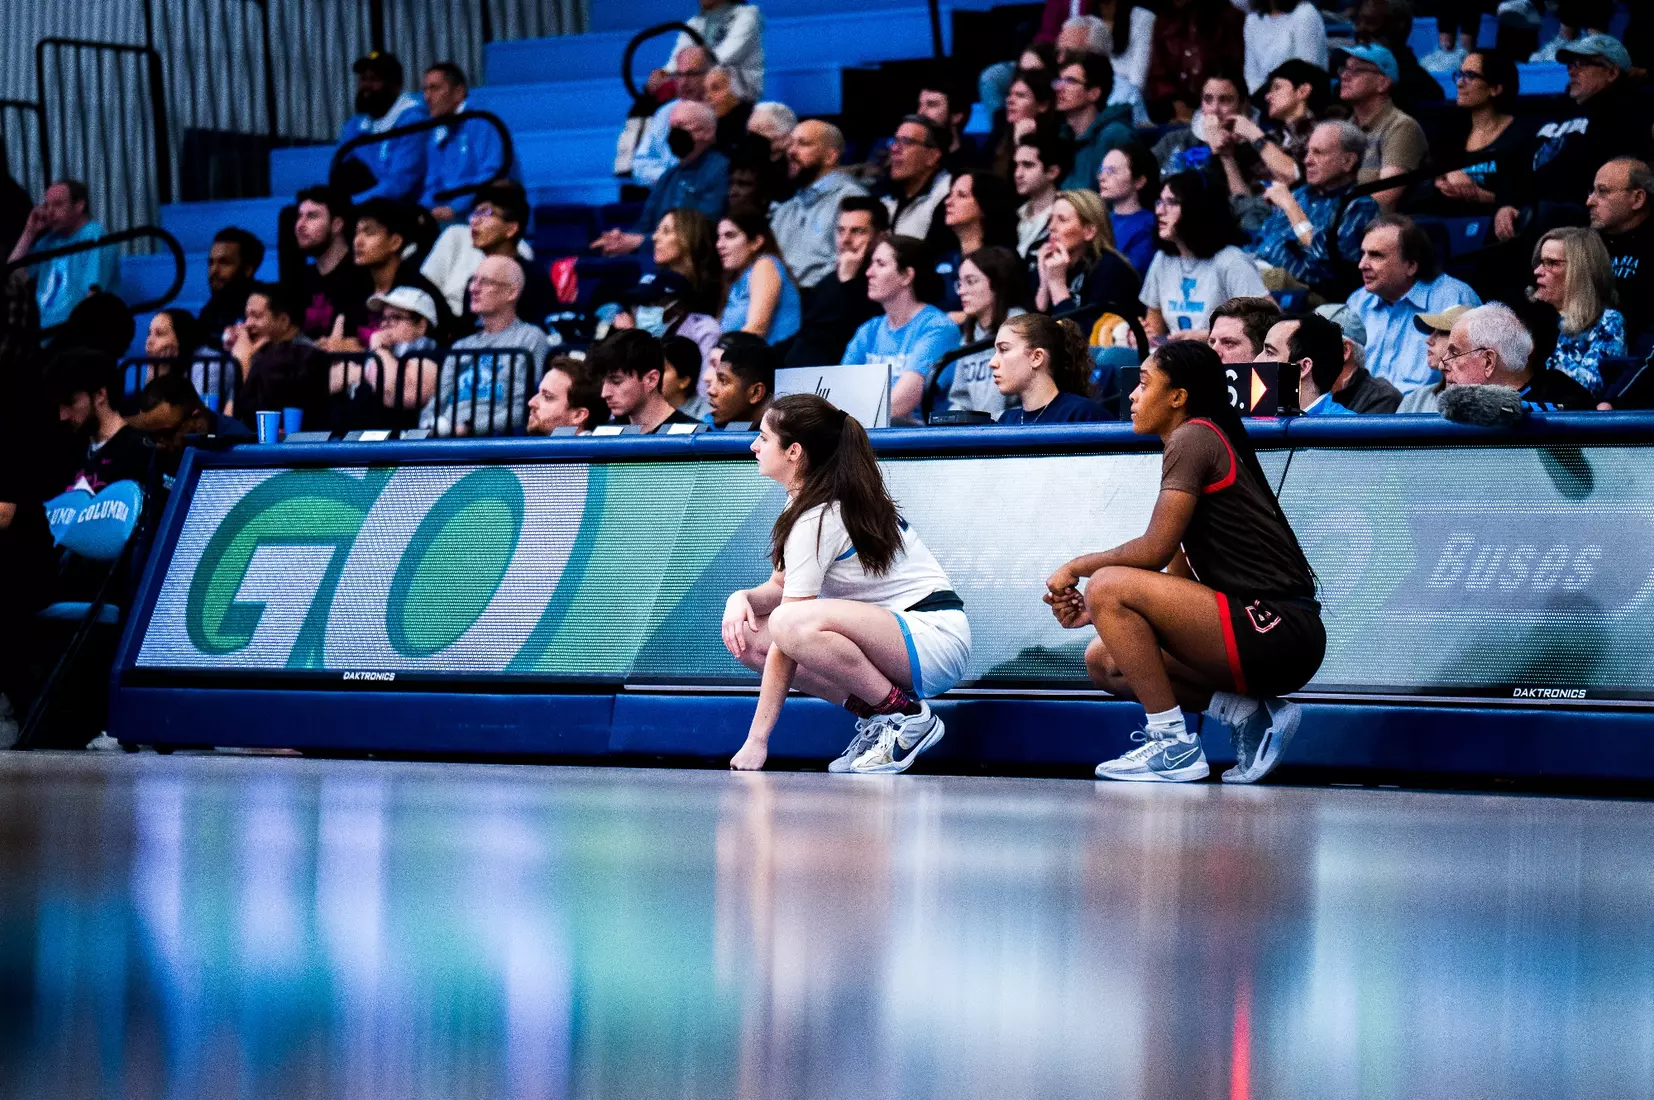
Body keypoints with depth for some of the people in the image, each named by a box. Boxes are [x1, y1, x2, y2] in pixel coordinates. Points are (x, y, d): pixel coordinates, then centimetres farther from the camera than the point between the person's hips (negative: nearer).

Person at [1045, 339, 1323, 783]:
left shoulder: (1193, 437, -8)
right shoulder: (1209, 440, 22)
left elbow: (1154, 550, -17)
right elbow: (1177, 577, 19)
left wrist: (1078, 567, 0)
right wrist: (1096, 611, 7)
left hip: (1279, 628, -10)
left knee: (1108, 585, -17)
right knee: (1104, 661, 13)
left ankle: (1174, 745, -12)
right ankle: (1248, 714, 3)